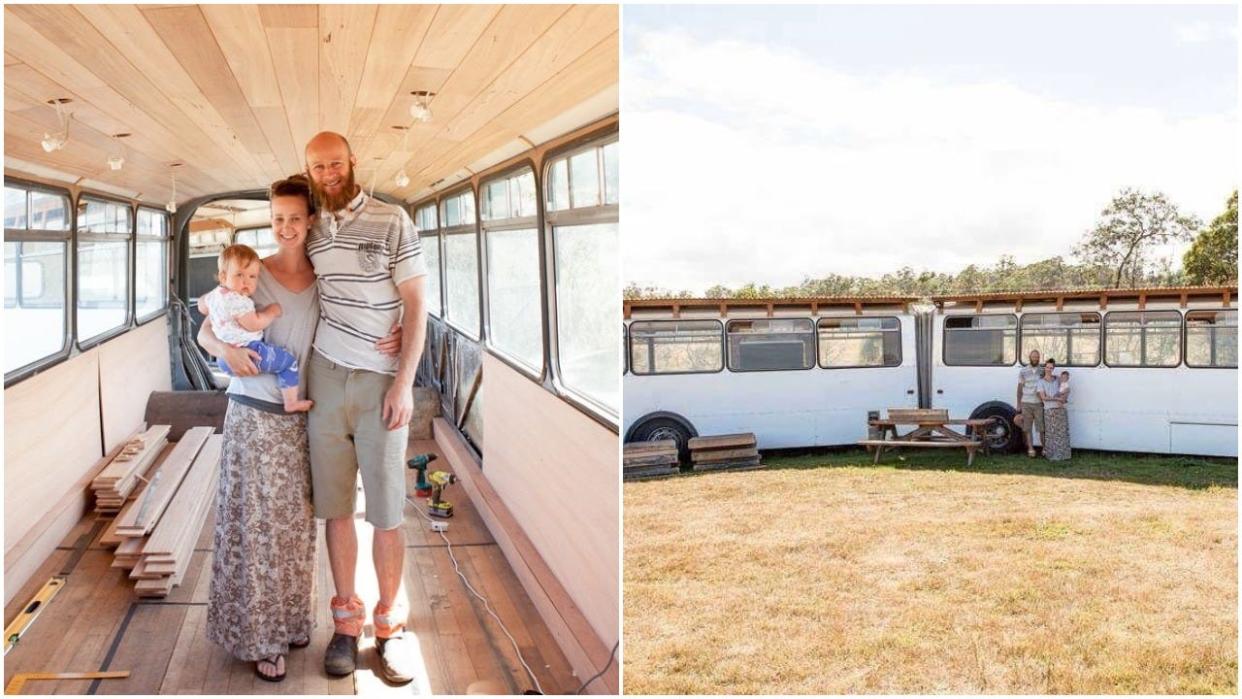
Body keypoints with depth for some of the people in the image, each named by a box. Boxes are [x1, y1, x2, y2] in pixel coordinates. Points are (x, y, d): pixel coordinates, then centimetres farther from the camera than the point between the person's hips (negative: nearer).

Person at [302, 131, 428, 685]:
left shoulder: (392, 222, -2)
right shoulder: (310, 232, 10)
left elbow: (415, 305, -4)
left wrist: (405, 382, -10)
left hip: (381, 383, -3)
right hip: (325, 381, 3)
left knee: (387, 510, 1)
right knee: (335, 507, 8)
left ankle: (390, 624, 15)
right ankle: (346, 620, 20)